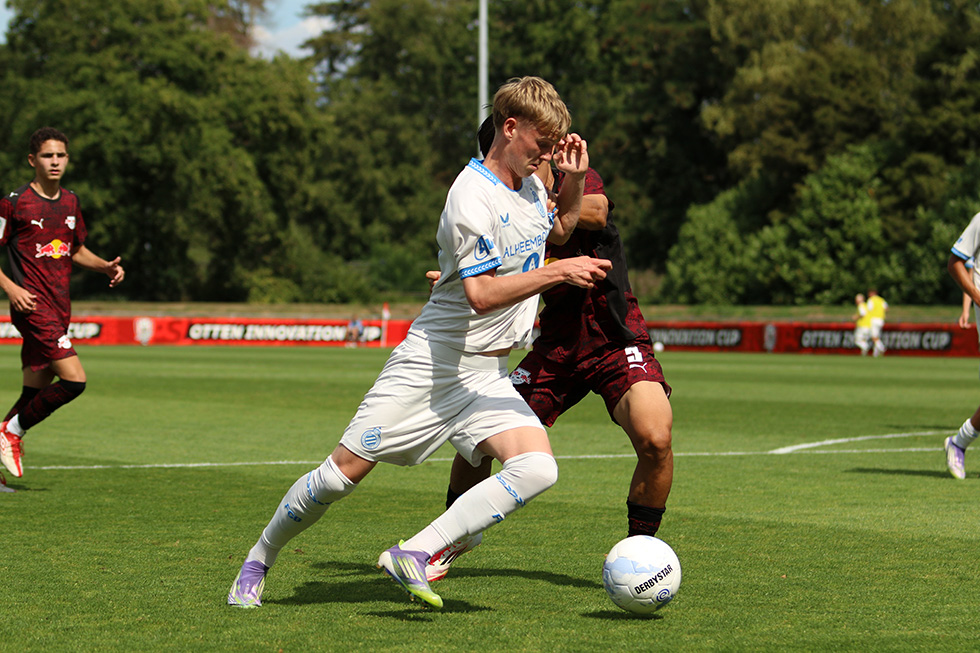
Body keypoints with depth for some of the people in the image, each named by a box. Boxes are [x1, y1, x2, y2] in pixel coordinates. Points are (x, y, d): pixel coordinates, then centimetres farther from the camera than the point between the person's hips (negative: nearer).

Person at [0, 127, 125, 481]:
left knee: (36, 391, 7)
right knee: (74, 379, -18)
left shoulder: (70, 202, 14)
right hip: (32, 305, -7)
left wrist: (105, 266, 9)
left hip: (58, 309, 7)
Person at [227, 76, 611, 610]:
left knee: (537, 468, -20)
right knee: (342, 473, -4)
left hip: (488, 378, 7)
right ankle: (258, 560, 20)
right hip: (431, 365, -7)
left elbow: (558, 231, 33)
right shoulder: (472, 196, -18)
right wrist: (557, 273, -25)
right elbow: (481, 294, -26)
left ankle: (415, 555, -22)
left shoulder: (530, 185, 9)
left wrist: (576, 180, 15)